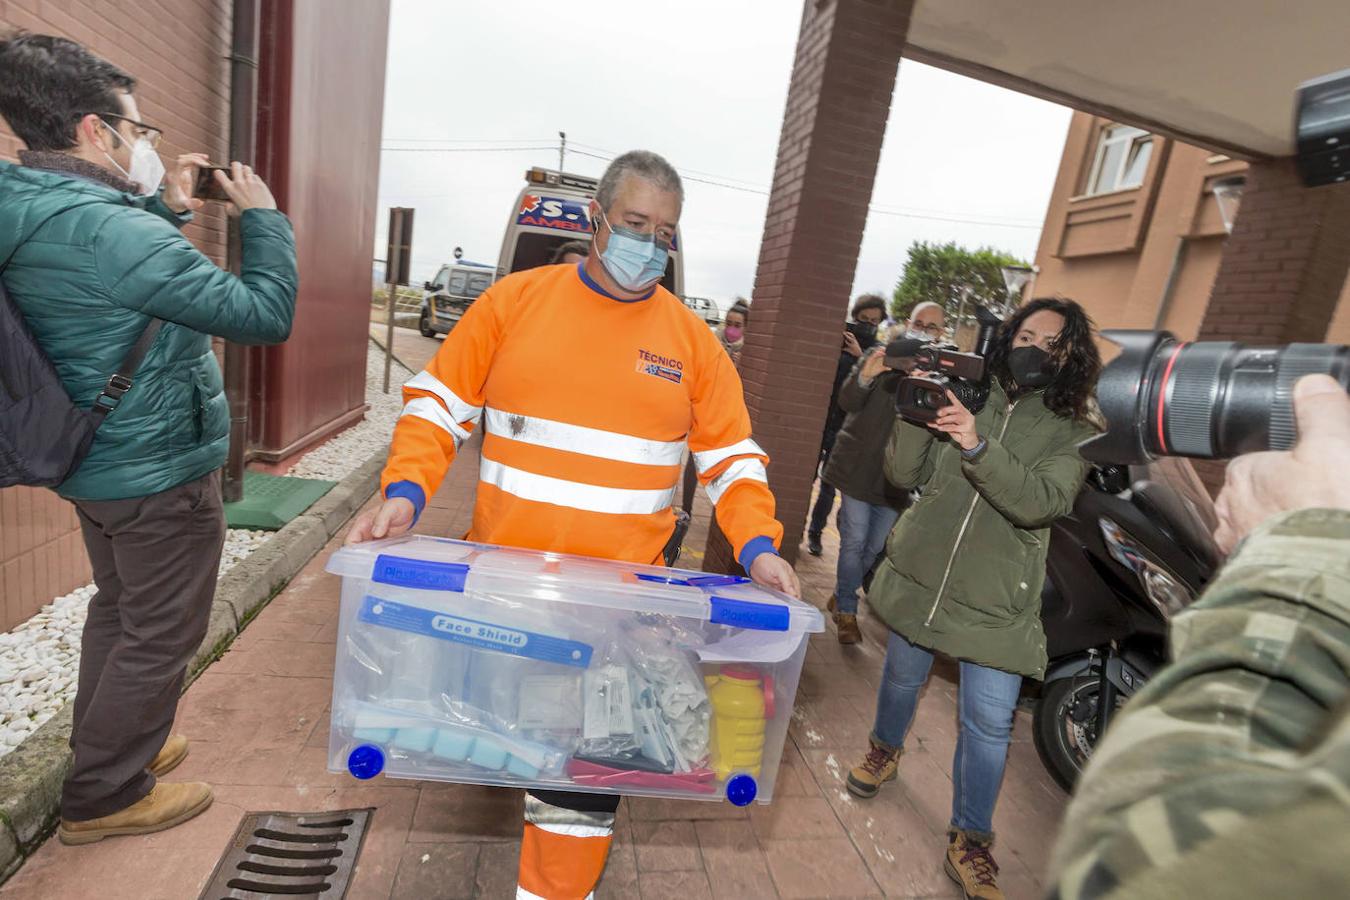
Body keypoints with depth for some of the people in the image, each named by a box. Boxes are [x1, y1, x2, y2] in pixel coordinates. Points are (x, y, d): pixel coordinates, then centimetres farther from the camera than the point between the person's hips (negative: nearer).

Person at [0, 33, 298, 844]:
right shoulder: (108, 229, -26)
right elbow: (266, 315, -24)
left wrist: (168, 210, 12)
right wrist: (262, 216, -10)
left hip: (98, 461, 10)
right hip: (161, 473, -9)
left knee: (119, 611, 25)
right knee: (160, 635, 7)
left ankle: (111, 747, 43)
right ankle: (104, 796, 25)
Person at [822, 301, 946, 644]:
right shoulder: (880, 356, 0)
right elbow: (847, 402, -11)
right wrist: (864, 377, -32)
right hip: (859, 467, -2)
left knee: (874, 547, 12)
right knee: (854, 542, -2)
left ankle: (841, 597, 33)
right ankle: (847, 611, 15)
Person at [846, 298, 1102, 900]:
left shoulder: (1074, 432, -3)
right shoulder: (966, 398, -1)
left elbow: (1042, 503, -21)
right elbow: (903, 475, -5)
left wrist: (978, 447, -34)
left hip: (995, 602, -1)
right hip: (919, 578, 2)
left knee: (988, 722, 3)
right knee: (902, 677, 21)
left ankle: (970, 841, 25)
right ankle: (885, 750, 51)